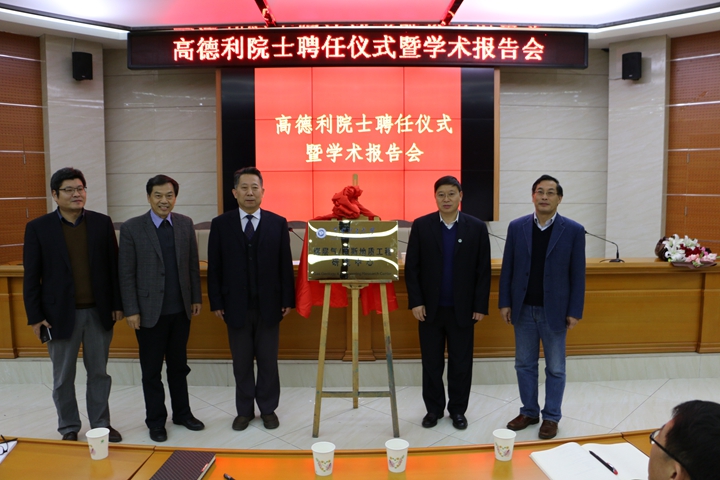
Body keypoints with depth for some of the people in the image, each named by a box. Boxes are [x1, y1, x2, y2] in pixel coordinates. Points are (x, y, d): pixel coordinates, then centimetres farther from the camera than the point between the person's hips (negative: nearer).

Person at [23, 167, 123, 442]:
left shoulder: (102, 223, 2)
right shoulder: (38, 228, -3)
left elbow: (113, 266, 4)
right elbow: (31, 276, -2)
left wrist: (117, 304, 1)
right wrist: (35, 317, -5)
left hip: (98, 313, 1)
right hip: (60, 314, -1)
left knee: (99, 373, 12)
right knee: (63, 377, 12)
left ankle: (101, 424, 27)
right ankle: (69, 428, 29)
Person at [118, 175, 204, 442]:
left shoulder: (185, 224, 3)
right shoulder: (131, 228, -7)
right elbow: (126, 274, -7)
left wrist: (196, 298, 7)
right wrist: (131, 310, -10)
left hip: (180, 310, 3)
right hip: (150, 311, -3)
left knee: (179, 366, 16)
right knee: (151, 371, 10)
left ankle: (182, 413, 32)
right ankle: (155, 421, 25)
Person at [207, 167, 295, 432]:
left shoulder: (277, 223, 2)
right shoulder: (221, 224, 2)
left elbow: (285, 264, 1)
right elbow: (214, 267, 2)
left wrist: (287, 299, -2)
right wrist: (216, 302, -2)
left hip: (269, 304, 0)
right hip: (236, 305, 0)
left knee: (268, 361, 9)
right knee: (241, 362, 11)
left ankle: (268, 408, 24)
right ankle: (244, 410, 25)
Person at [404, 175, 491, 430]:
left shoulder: (477, 227, -1)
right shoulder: (421, 226, -1)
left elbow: (483, 270, 0)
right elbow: (411, 267, -1)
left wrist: (480, 305, -3)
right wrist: (415, 302, -8)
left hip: (462, 309, 0)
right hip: (430, 308, 0)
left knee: (461, 363, 9)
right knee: (431, 362, 10)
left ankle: (458, 410, 25)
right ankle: (434, 409, 26)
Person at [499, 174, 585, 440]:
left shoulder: (574, 230, -5)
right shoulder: (516, 227, 0)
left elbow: (578, 274, -4)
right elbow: (507, 268, 3)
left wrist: (574, 311, -7)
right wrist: (505, 302, 0)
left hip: (554, 311, -2)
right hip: (523, 309, 2)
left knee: (555, 368, 9)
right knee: (524, 364, 13)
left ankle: (551, 417, 25)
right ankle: (529, 412, 29)